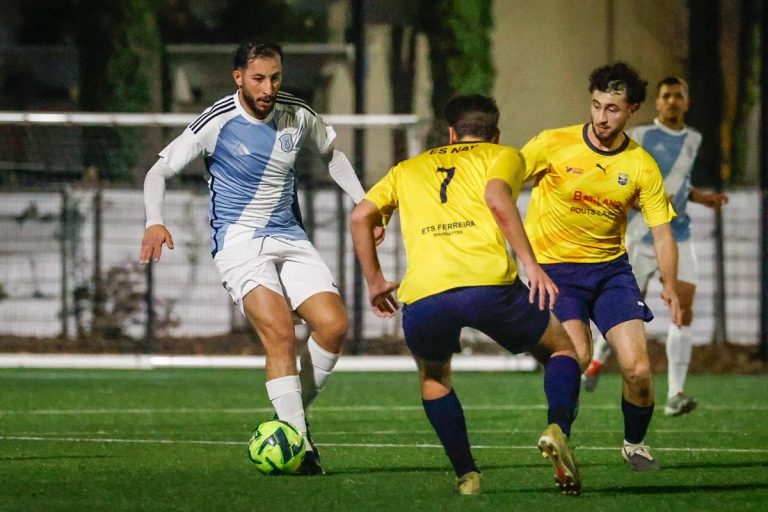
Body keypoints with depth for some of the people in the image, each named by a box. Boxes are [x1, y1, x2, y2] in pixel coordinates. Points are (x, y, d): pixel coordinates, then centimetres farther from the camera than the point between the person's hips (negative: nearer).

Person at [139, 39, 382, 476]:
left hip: (290, 238, 5)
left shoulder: (298, 115, 1)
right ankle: (300, 448, -24)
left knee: (334, 325, -14)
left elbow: (332, 152, 22)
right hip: (239, 242, -5)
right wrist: (155, 222, -22)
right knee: (280, 333, -24)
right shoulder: (217, 123, -11)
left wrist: (364, 202, 13)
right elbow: (160, 171, -4)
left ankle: (294, 413, 9)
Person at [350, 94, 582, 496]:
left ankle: (466, 474, 17)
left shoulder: (409, 169, 31)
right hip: (490, 283, -2)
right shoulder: (503, 157, 21)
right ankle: (557, 430, -7)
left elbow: (360, 216, 21)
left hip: (424, 297, 2)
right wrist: (531, 265, -7)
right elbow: (497, 199, -1)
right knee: (562, 350, 22)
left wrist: (374, 281, 31)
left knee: (433, 376, 33)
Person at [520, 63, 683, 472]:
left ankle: (635, 444, 20)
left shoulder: (642, 166, -3)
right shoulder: (553, 145, -9)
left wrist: (669, 285, -15)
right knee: (576, 356, -24)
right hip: (554, 268, -3)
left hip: (610, 268, 3)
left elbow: (661, 231, 0)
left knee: (637, 368, -7)